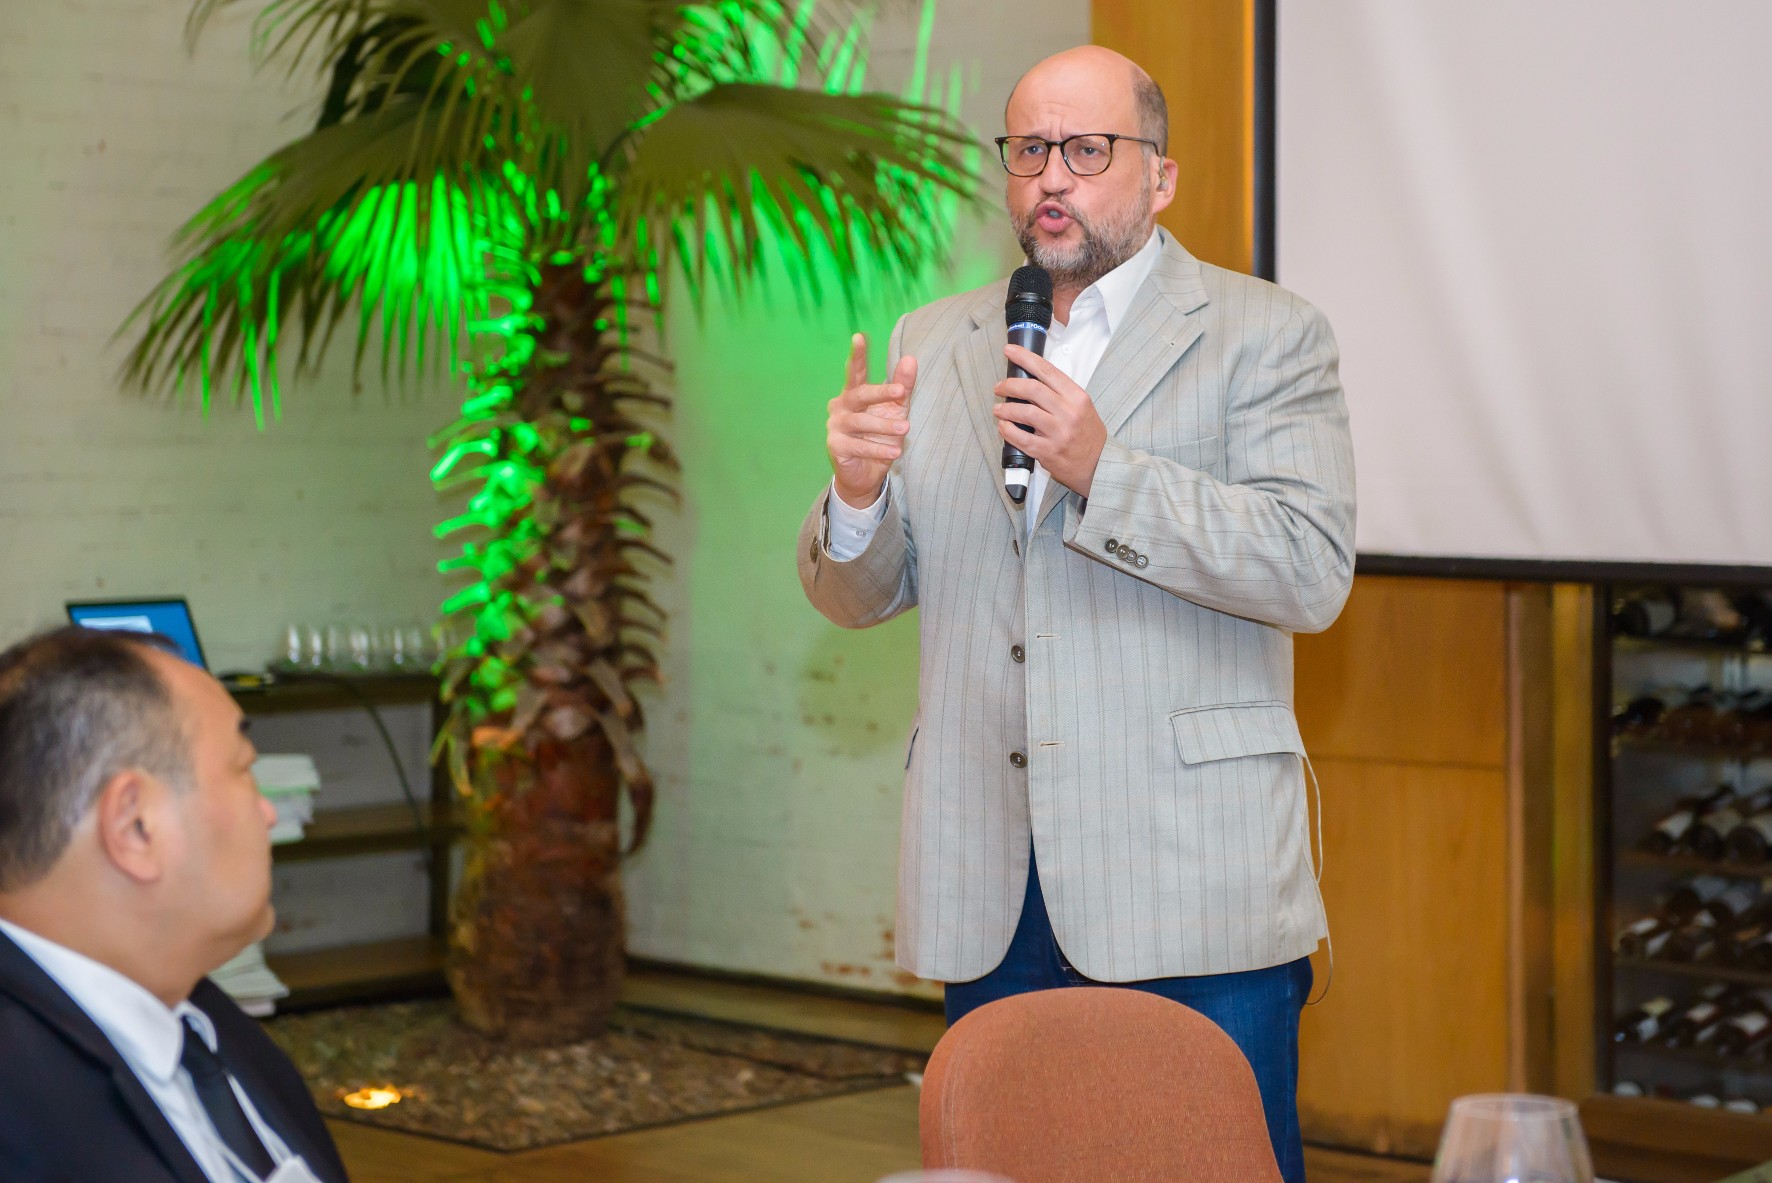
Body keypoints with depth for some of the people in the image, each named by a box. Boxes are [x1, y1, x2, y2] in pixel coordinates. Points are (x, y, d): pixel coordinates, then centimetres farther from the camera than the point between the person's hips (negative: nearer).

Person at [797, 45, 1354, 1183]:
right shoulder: (935, 344, 15)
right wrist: (856, 491, -8)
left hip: (1192, 878, -4)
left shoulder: (1266, 335, 2)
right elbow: (859, 596, 15)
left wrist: (1103, 468, -21)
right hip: (986, 880, 4)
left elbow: (1313, 573, -11)